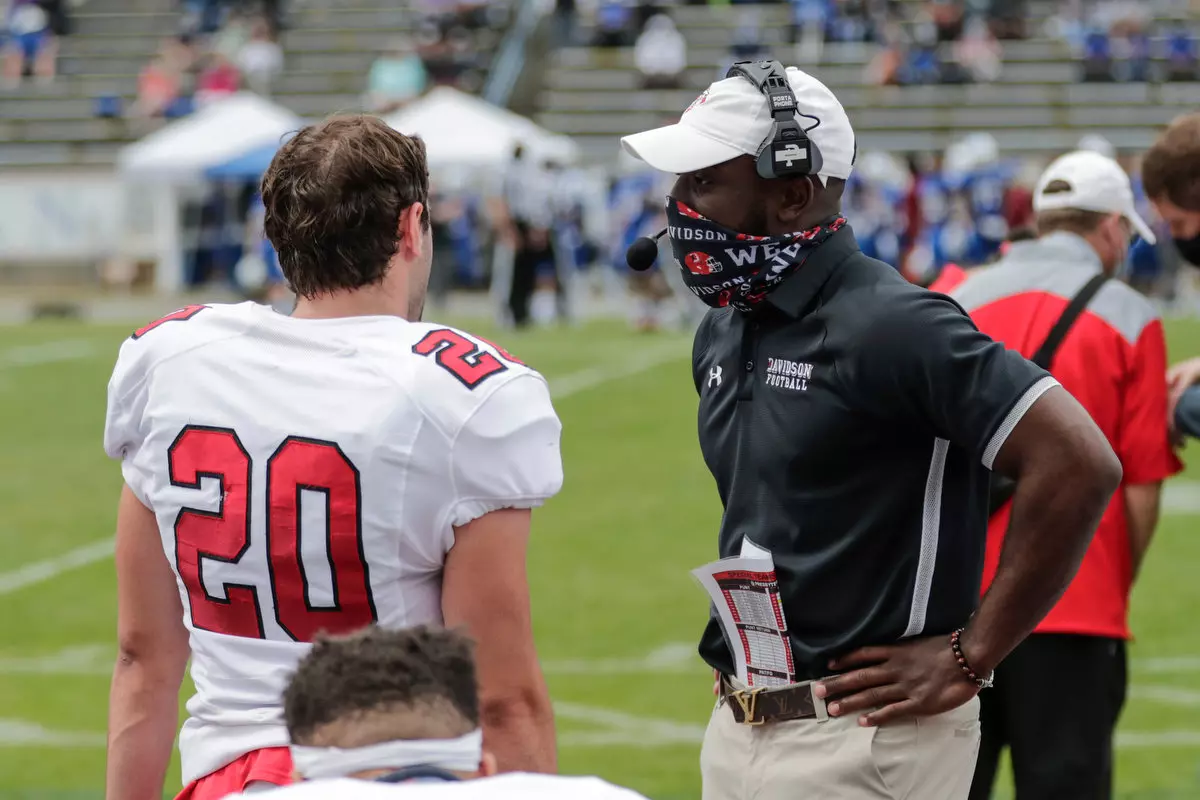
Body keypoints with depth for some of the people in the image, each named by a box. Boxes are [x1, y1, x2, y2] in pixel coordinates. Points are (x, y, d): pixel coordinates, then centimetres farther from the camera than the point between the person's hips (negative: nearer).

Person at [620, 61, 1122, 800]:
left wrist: (969, 659, -16)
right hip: (737, 730, 8)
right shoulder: (723, 334, 11)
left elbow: (1079, 462, -22)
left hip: (865, 737, -8)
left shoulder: (890, 324, -16)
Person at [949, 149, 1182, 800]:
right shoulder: (1130, 320, -2)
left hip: (952, 597, 4)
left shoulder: (959, 301, 9)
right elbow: (1142, 487, -4)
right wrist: (1119, 585, 9)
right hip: (1073, 601, -4)